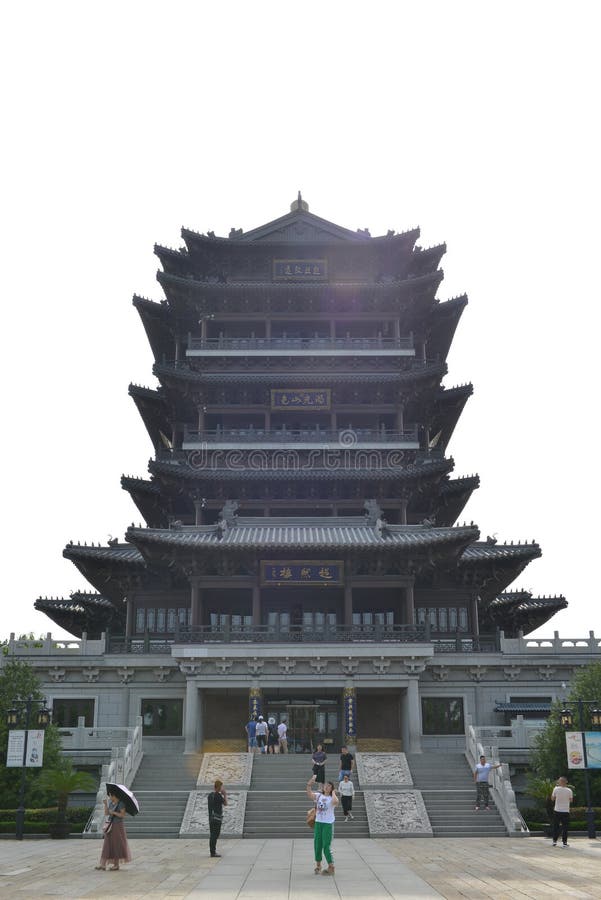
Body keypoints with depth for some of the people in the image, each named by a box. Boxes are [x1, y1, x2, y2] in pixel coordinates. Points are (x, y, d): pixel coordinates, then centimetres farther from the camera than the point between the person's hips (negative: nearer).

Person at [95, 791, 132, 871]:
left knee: (116, 844, -2)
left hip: (118, 826, -7)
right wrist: (105, 804, -4)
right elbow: (106, 813, 7)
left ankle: (116, 865, 6)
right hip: (110, 825, 7)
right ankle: (103, 864, -2)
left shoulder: (121, 803, -11)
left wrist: (113, 812, -19)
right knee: (107, 844, 2)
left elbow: (123, 815, -15)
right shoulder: (111, 803, 10)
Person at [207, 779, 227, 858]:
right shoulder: (218, 795, -15)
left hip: (211, 818, 9)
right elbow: (225, 803, -8)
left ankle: (212, 851, 19)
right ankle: (213, 852, -5)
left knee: (212, 834, 13)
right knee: (215, 834, -6)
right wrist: (225, 794, 2)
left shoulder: (210, 795, 12)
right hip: (217, 818, -9)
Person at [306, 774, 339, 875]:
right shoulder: (318, 796, 6)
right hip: (318, 822, 5)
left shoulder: (332, 798, -7)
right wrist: (310, 784, -17)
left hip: (328, 824, -5)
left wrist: (333, 793, -15)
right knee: (317, 845, 9)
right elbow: (309, 794, -9)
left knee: (326, 846, -3)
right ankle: (318, 865, 24)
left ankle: (331, 868, 9)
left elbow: (335, 801, -32)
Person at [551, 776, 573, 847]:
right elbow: (571, 800, 5)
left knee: (556, 826, 9)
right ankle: (564, 842, 5)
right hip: (566, 811, 0)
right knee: (565, 827, 6)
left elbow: (552, 798, 4)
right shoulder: (569, 790, -7)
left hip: (557, 811, 0)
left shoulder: (556, 789, -9)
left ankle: (554, 841, 9)